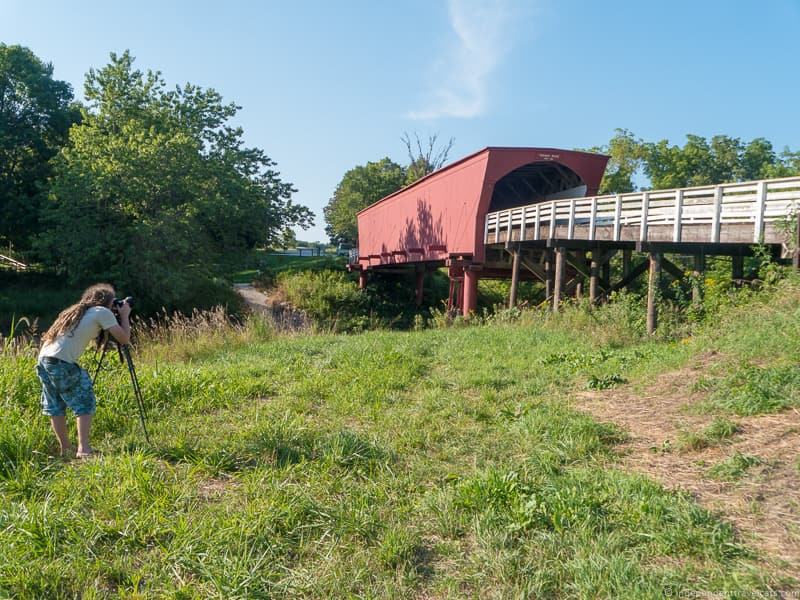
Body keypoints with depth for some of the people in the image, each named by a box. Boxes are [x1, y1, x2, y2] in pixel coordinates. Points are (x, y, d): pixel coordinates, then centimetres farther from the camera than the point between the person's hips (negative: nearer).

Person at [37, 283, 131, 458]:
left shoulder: (76, 311, 24)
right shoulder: (102, 312, 2)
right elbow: (124, 339, 1)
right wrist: (124, 315, 15)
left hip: (44, 359, 8)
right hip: (63, 363, -8)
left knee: (56, 408, 15)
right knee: (85, 404, 3)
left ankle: (65, 449, 21)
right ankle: (83, 448, -3)